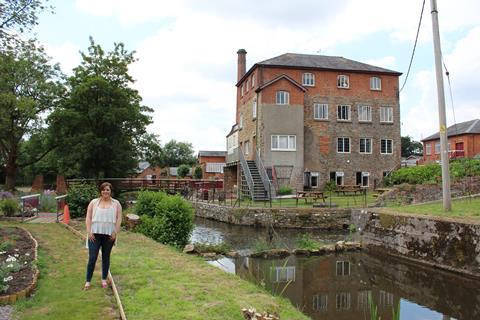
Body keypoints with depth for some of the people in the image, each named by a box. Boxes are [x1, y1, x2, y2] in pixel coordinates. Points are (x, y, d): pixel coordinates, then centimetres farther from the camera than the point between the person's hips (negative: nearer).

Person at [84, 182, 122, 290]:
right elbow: (88, 218, 3)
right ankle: (88, 281, 8)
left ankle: (104, 279, 22)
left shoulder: (116, 203, 5)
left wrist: (115, 232, -7)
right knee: (92, 257, -3)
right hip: (95, 234, 0)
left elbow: (119, 218, 1)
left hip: (109, 234, 1)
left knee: (106, 257, 10)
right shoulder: (94, 202, 5)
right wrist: (89, 232, -6)